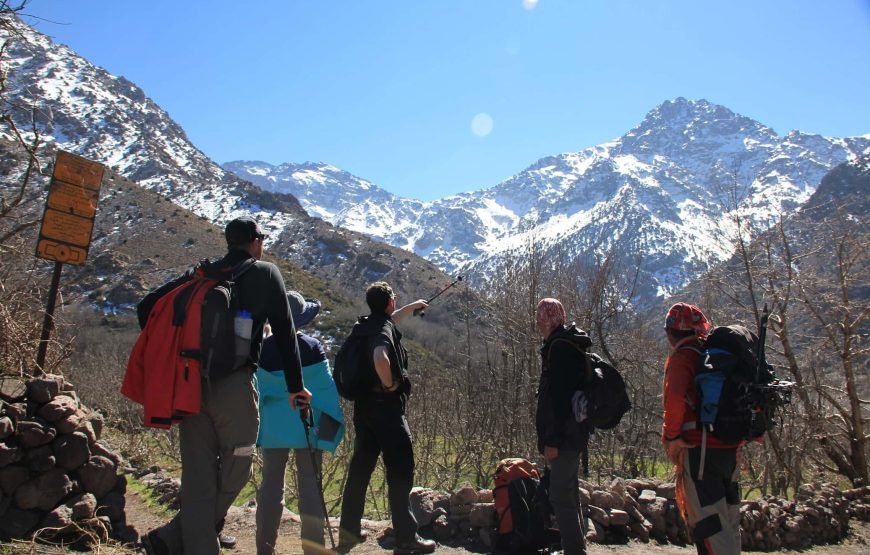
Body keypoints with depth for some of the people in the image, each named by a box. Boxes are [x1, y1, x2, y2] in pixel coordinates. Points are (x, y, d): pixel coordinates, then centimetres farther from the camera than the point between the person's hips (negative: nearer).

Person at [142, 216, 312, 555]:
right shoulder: (266, 274, 6)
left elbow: (149, 305, 9)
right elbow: (285, 333, 2)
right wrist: (295, 385, 7)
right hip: (235, 386, -5)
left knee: (198, 478, 9)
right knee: (233, 472, 8)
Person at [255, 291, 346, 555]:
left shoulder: (263, 348, -2)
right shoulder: (313, 347, -8)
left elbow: (256, 390, 4)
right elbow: (326, 388, -8)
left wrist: (256, 424, 14)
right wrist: (331, 425, -1)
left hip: (273, 426, 2)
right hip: (306, 426, -2)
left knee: (271, 485, 10)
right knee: (310, 486, 5)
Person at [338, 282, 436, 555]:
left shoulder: (368, 325, 11)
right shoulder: (384, 329, -16)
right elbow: (380, 358, -38)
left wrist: (412, 306, 47)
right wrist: (390, 384, -20)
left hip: (364, 406, 9)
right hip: (386, 407, -9)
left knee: (360, 468, 14)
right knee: (400, 472, -2)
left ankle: (349, 531, 21)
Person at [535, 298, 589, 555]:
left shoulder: (560, 346, -14)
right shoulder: (567, 344, 17)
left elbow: (558, 396, -21)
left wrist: (552, 439, -21)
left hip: (564, 434, -10)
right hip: (572, 432, 10)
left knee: (560, 495, -8)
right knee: (568, 492, 16)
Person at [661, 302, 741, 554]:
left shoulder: (681, 357, -7)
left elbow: (674, 398, -24)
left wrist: (671, 436, -12)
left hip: (699, 448, -8)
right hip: (730, 448, 8)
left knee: (707, 522, -7)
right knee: (727, 520, 17)